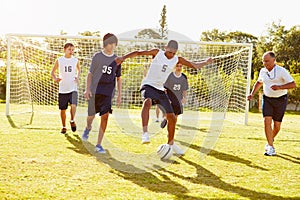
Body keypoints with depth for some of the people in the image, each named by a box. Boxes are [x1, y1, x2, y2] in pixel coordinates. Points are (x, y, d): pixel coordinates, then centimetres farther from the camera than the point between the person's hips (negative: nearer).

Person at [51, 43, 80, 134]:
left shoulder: (75, 60, 4)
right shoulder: (59, 60, 0)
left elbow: (78, 70, 23)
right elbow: (52, 72, 8)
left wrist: (77, 77, 4)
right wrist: (55, 78, -13)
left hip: (73, 88, 0)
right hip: (62, 89, 0)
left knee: (73, 106, -19)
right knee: (63, 109, 6)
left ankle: (72, 121, 8)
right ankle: (64, 127, 24)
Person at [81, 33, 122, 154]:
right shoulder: (97, 56, 2)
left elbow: (118, 78, 14)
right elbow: (90, 74, 3)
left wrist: (119, 95, 9)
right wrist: (87, 89, -8)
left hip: (108, 93, 1)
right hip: (95, 91, -1)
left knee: (105, 116, -11)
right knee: (91, 115, 6)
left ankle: (99, 145, -5)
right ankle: (88, 129, 44)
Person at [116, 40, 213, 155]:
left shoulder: (177, 60, 4)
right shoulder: (157, 53, -7)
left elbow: (195, 66, 7)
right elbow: (138, 53, -10)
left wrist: (205, 62, -12)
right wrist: (123, 58, -23)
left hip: (160, 89, 6)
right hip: (148, 86, -6)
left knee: (172, 118, 6)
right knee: (147, 102, -41)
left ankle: (171, 143, 26)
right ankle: (145, 133, -47)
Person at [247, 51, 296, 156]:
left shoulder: (282, 71, -14)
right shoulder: (263, 71, 2)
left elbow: (293, 84, -17)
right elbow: (259, 82, 22)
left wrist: (279, 87, -30)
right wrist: (252, 94, 9)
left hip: (280, 99, -3)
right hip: (267, 99, 3)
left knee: (277, 125, 4)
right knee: (267, 122, -14)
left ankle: (271, 140, 35)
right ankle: (271, 148, -10)